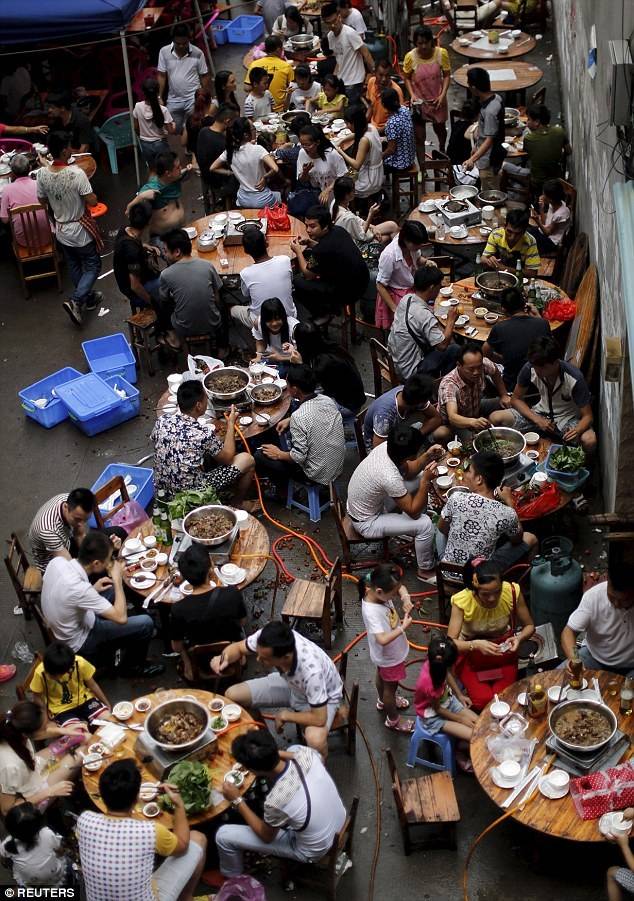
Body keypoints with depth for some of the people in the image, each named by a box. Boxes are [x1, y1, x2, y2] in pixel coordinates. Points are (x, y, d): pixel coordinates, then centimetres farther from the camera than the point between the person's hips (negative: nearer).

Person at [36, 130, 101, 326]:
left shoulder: (42, 174, -12)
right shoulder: (77, 173, -29)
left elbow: (42, 200, 2)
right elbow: (92, 201, -24)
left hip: (61, 229, 6)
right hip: (80, 230, -6)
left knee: (75, 266, 23)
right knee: (92, 266, 12)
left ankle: (87, 297, 40)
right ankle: (76, 301, -2)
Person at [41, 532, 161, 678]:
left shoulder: (57, 561, -18)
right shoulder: (80, 589, -38)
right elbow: (121, 618, -31)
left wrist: (92, 589, -4)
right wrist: (118, 579, -22)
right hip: (80, 643, -7)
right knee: (145, 623, -6)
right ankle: (132, 666, 21)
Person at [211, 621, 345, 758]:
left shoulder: (311, 670, -43)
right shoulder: (266, 637, -30)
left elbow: (319, 719, -33)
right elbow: (238, 648, -9)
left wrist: (285, 715, -18)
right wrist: (224, 658, -32)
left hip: (323, 697, -5)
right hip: (290, 683, 5)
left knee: (315, 740, -34)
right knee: (232, 695, -8)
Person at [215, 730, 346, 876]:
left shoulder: (275, 801, -38)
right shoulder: (306, 753, -25)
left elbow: (266, 836, -13)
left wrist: (237, 800, -9)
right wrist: (270, 753, -2)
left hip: (313, 851, -5)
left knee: (223, 835, 1)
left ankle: (233, 878, 33)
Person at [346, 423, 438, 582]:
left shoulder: (386, 446, -17)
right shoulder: (390, 477, -39)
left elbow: (407, 470, 5)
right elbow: (414, 512, -25)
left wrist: (427, 457, -11)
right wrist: (426, 481, -28)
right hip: (367, 523, -8)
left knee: (419, 480, 8)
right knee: (425, 524, -16)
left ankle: (415, 533, 26)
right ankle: (425, 571, 8)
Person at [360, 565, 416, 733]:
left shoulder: (378, 592, -20)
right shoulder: (371, 612, -42)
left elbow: (400, 587, -3)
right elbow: (382, 640, -47)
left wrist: (405, 598, -24)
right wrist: (403, 627, -38)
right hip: (389, 657, -8)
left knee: (382, 676, 34)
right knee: (390, 687, 18)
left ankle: (383, 701, 62)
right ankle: (393, 721, 43)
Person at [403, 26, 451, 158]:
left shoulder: (441, 53, -15)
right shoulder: (410, 57, -16)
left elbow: (447, 75, -5)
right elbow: (407, 78, -2)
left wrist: (443, 95, -16)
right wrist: (412, 95, -16)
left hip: (437, 100, 1)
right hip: (419, 102, -1)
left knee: (440, 129, 24)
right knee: (420, 137, 4)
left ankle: (442, 151, 55)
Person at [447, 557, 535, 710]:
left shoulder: (512, 592, -23)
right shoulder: (461, 601, -29)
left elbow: (529, 626, -7)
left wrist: (519, 638, -28)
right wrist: (475, 645, -44)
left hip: (503, 653, 2)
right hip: (471, 655, -2)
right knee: (483, 701, -18)